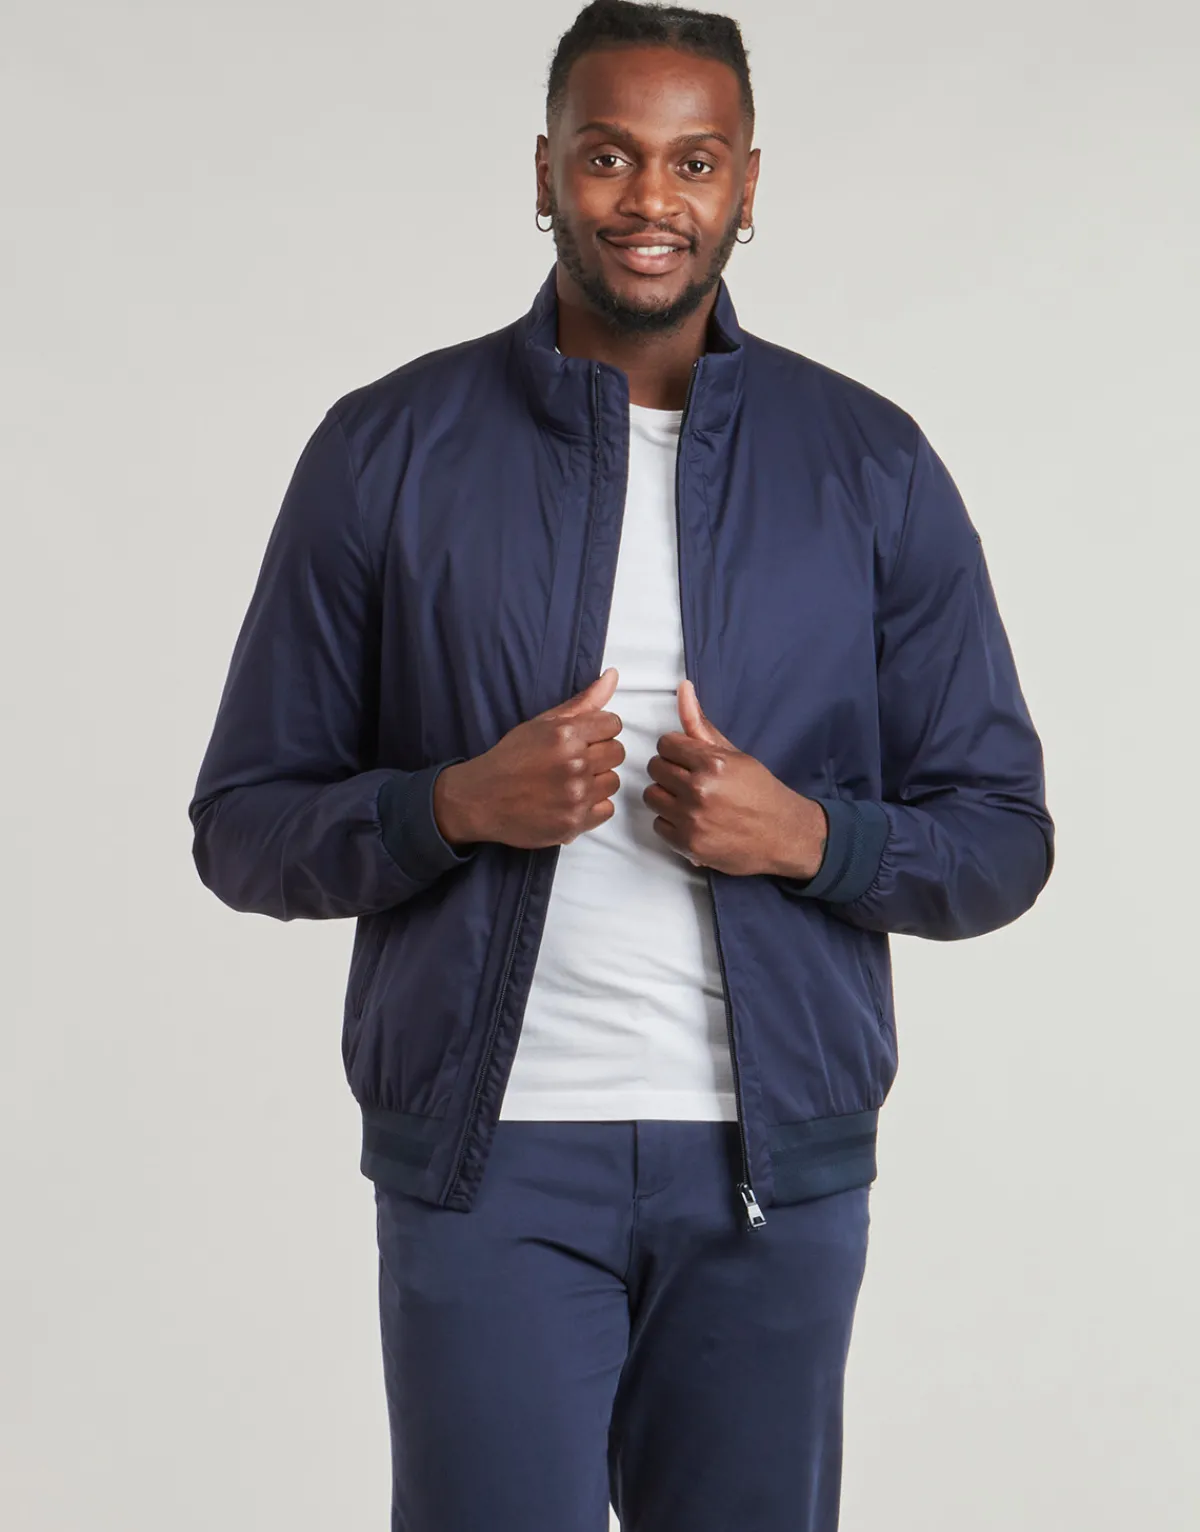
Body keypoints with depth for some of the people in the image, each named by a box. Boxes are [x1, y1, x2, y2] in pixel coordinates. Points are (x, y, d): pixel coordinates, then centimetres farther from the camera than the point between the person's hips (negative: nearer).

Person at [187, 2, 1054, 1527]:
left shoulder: (872, 467, 4)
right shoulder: (386, 452, 1)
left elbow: (1000, 839, 6)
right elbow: (243, 827, 2)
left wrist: (809, 834, -13)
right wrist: (459, 805, -16)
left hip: (775, 1165, 2)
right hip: (489, 1156, -1)